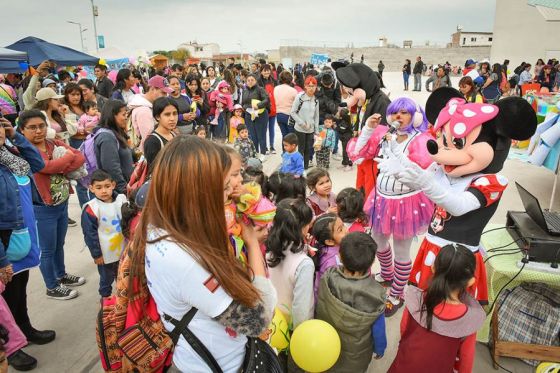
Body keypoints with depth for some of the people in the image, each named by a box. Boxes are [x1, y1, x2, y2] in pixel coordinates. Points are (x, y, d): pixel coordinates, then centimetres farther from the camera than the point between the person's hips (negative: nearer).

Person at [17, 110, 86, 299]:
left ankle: (61, 275, 43)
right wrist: (69, 156, -13)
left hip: (63, 203, 7)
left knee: (59, 245, 23)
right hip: (43, 209, -6)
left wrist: (62, 168, -21)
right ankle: (52, 288, 26)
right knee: (48, 250, 9)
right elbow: (48, 166, -30)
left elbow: (81, 157, -7)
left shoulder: (55, 144, 4)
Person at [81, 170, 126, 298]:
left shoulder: (121, 200, -8)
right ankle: (106, 297, 39)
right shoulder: (91, 209, -21)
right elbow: (90, 234, -14)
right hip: (105, 253, -4)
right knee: (106, 278, 16)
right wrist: (96, 254, -10)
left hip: (123, 249, 4)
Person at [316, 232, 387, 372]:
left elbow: (318, 311, -11)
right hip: (356, 354, -1)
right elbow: (378, 330, -17)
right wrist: (380, 349, 4)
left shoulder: (326, 280, -30)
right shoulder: (375, 294, -34)